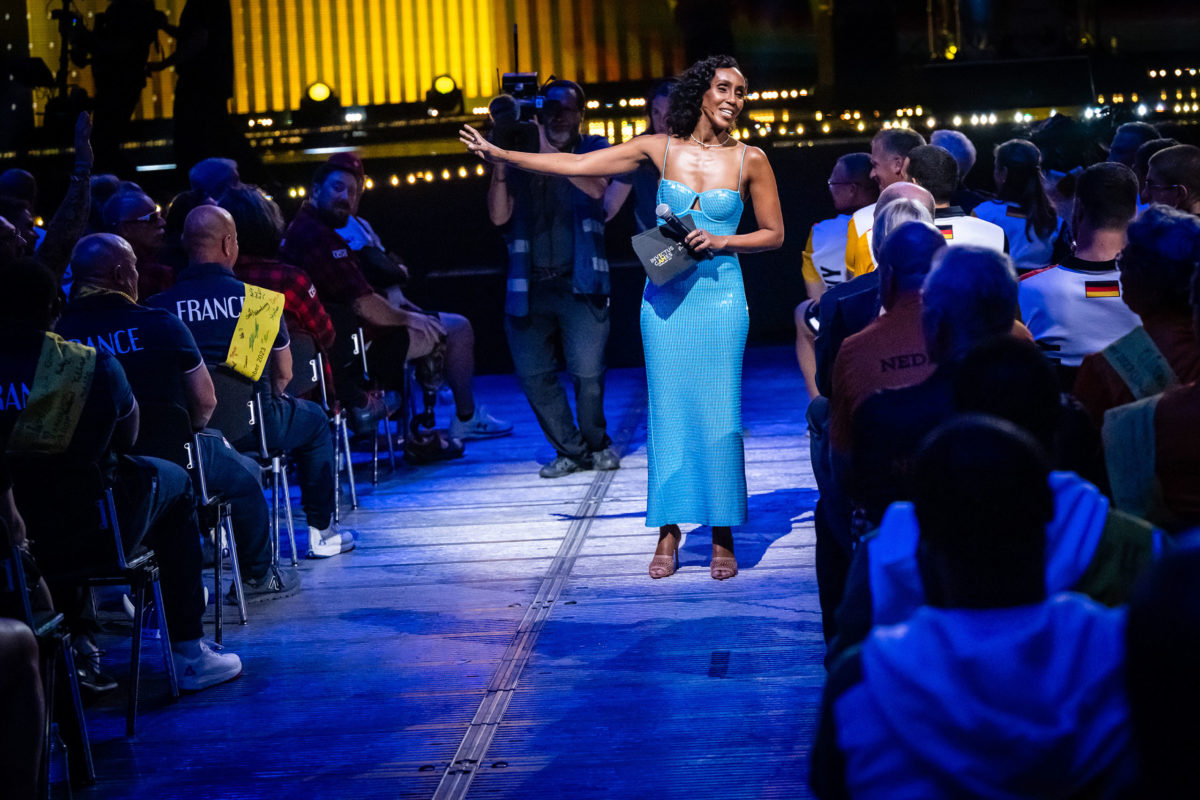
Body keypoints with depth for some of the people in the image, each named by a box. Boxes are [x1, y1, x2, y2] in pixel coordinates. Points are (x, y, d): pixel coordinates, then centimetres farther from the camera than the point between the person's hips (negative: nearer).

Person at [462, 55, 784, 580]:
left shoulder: (749, 160, 1)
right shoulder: (661, 149, 3)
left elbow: (774, 233, 8)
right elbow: (575, 165, 4)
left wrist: (721, 242, -9)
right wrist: (499, 156, 3)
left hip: (720, 296, -1)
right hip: (665, 296, 2)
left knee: (718, 413, -4)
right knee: (667, 409, 1)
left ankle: (722, 537, 5)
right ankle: (668, 532, 8)